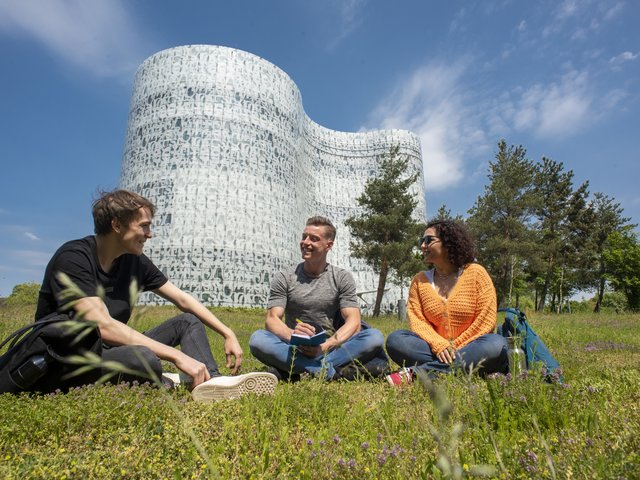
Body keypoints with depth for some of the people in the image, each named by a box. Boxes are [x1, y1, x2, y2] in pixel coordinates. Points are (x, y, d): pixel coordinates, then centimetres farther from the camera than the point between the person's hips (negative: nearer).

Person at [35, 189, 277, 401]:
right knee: (145, 360, -37)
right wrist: (177, 355, -33)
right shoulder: (73, 258, -20)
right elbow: (103, 326, -30)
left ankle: (212, 382, -27)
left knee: (188, 321, -2)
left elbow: (183, 300, 4)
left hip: (112, 350, 8)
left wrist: (229, 335, -3)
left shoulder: (135, 261, 1)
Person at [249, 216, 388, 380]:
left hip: (333, 347, 1)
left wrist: (326, 345, -28)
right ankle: (330, 371, -33)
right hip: (296, 349, 0)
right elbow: (272, 319, -8)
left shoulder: (342, 278, 3)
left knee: (375, 337, -26)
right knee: (257, 339, -29)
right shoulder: (284, 278, 3)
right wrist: (292, 335, -32)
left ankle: (294, 370, -30)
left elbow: (353, 322, -8)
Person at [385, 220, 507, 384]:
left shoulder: (475, 273, -1)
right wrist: (438, 345, -21)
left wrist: (456, 348, -13)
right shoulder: (420, 280, 7)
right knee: (395, 339, -21)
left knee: (496, 344, -33)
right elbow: (417, 320, -3)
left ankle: (415, 372, -33)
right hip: (434, 349, 2)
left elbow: (486, 320, -6)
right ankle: (467, 367, -27)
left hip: (470, 347, -1)